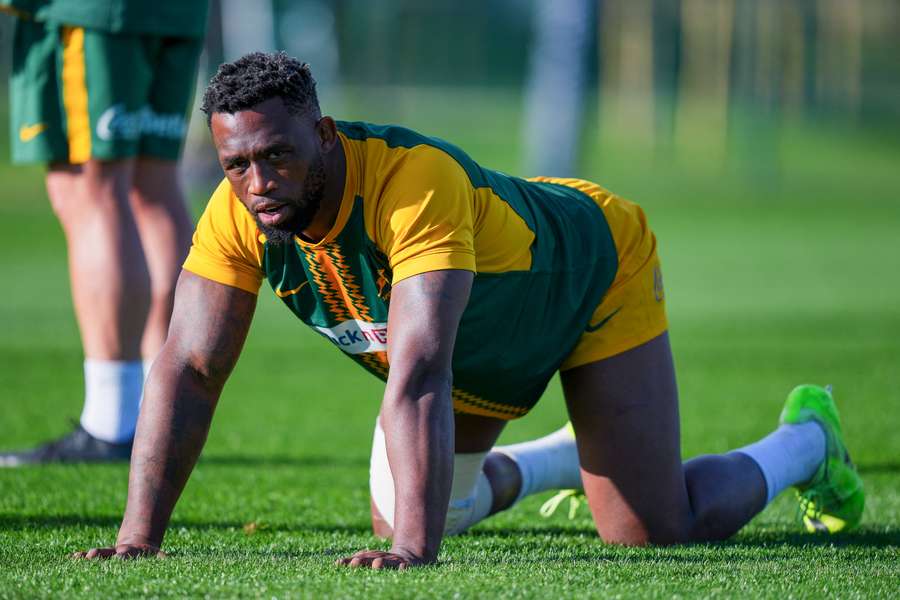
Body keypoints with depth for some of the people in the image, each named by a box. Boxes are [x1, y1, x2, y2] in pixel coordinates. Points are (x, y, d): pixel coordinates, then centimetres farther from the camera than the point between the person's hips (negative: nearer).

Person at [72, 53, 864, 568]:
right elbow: (187, 370, -26)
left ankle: (807, 442, 22)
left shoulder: (417, 182, -46)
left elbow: (419, 375, -53)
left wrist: (416, 547, -60)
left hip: (594, 271, -6)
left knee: (658, 529, -11)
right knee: (394, 519, 5)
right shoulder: (238, 212, -27)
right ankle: (561, 461, 36)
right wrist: (138, 538, -34)